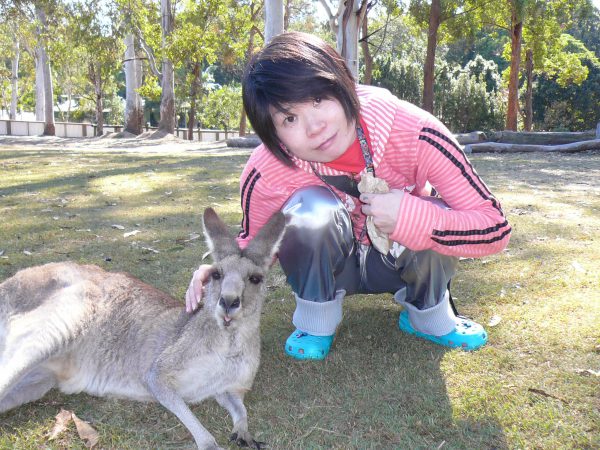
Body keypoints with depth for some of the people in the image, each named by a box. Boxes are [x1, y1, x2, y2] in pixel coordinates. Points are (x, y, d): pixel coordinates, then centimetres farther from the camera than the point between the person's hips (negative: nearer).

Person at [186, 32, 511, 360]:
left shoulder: (414, 132, -31)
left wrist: (412, 217, -44)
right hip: (329, 265, -1)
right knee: (313, 208, -33)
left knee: (432, 215, -32)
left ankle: (428, 317, 1)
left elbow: (495, 228, -27)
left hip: (401, 260, 1)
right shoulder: (266, 173, -27)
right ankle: (316, 325, -7)